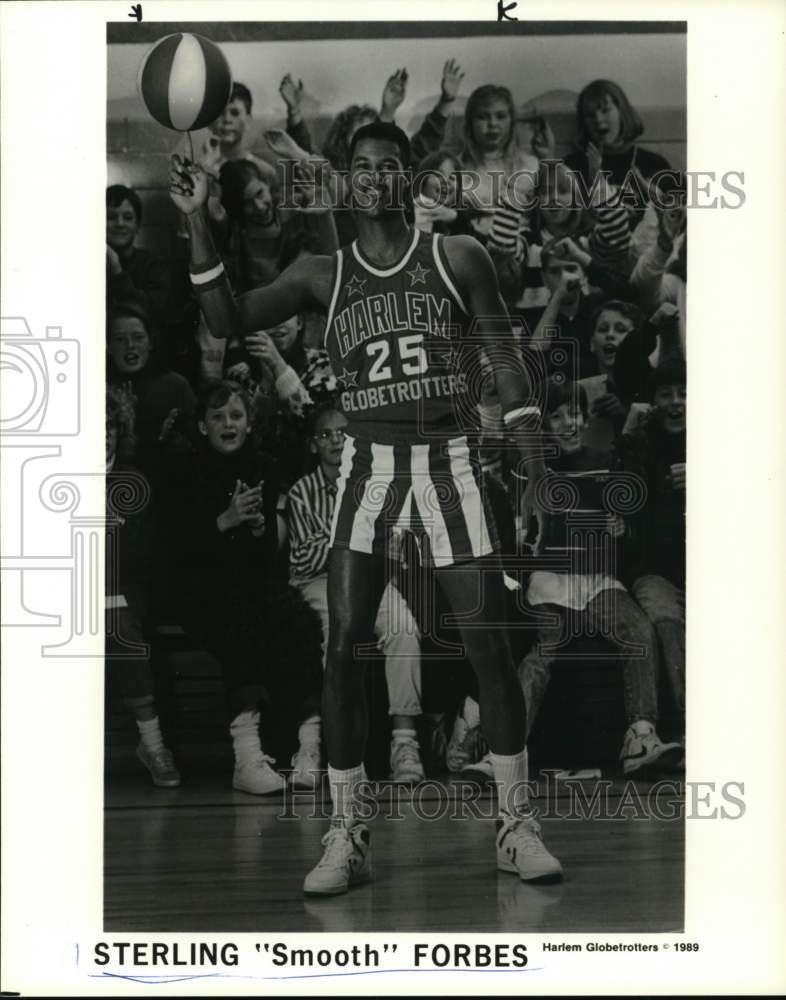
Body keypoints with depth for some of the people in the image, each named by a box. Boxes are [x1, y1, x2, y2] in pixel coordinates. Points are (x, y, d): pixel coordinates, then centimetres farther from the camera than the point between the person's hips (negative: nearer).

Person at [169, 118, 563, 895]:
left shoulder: (458, 258, 3)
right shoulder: (323, 275, 7)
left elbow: (507, 365, 3)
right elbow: (228, 319, 0)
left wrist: (536, 475, -3)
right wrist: (197, 222, -9)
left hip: (447, 463, -1)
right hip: (366, 467, 1)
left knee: (491, 649, -4)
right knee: (343, 651, -5)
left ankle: (515, 826, 9)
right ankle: (346, 837, 6)